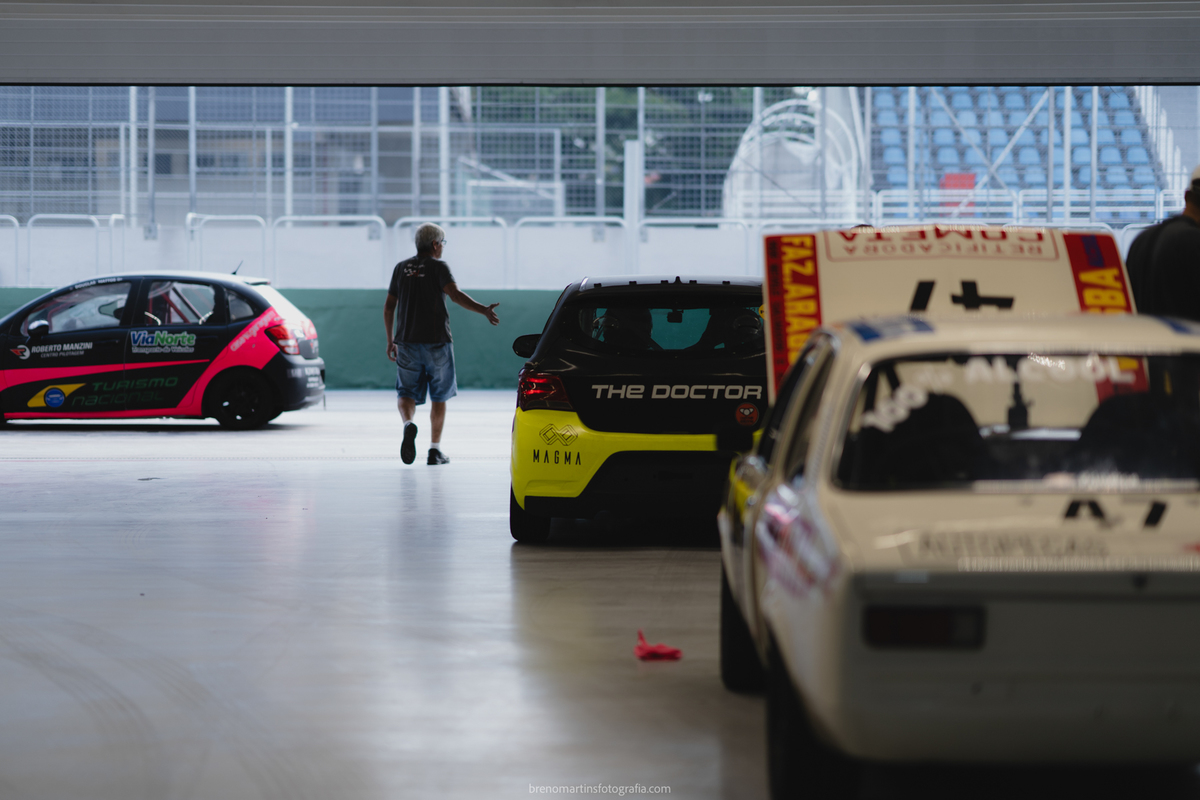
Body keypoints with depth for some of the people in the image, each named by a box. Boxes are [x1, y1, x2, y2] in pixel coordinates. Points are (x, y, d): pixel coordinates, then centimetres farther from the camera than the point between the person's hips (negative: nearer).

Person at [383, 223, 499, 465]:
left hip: (407, 342, 3)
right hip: (436, 342, -3)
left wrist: (390, 340, 20)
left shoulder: (401, 268, 10)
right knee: (439, 396, 9)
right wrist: (483, 310, -28)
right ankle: (435, 449, 9)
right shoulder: (438, 267, -4)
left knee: (407, 392, 7)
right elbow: (455, 294, -21)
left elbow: (388, 307, 12)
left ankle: (408, 424, -25)